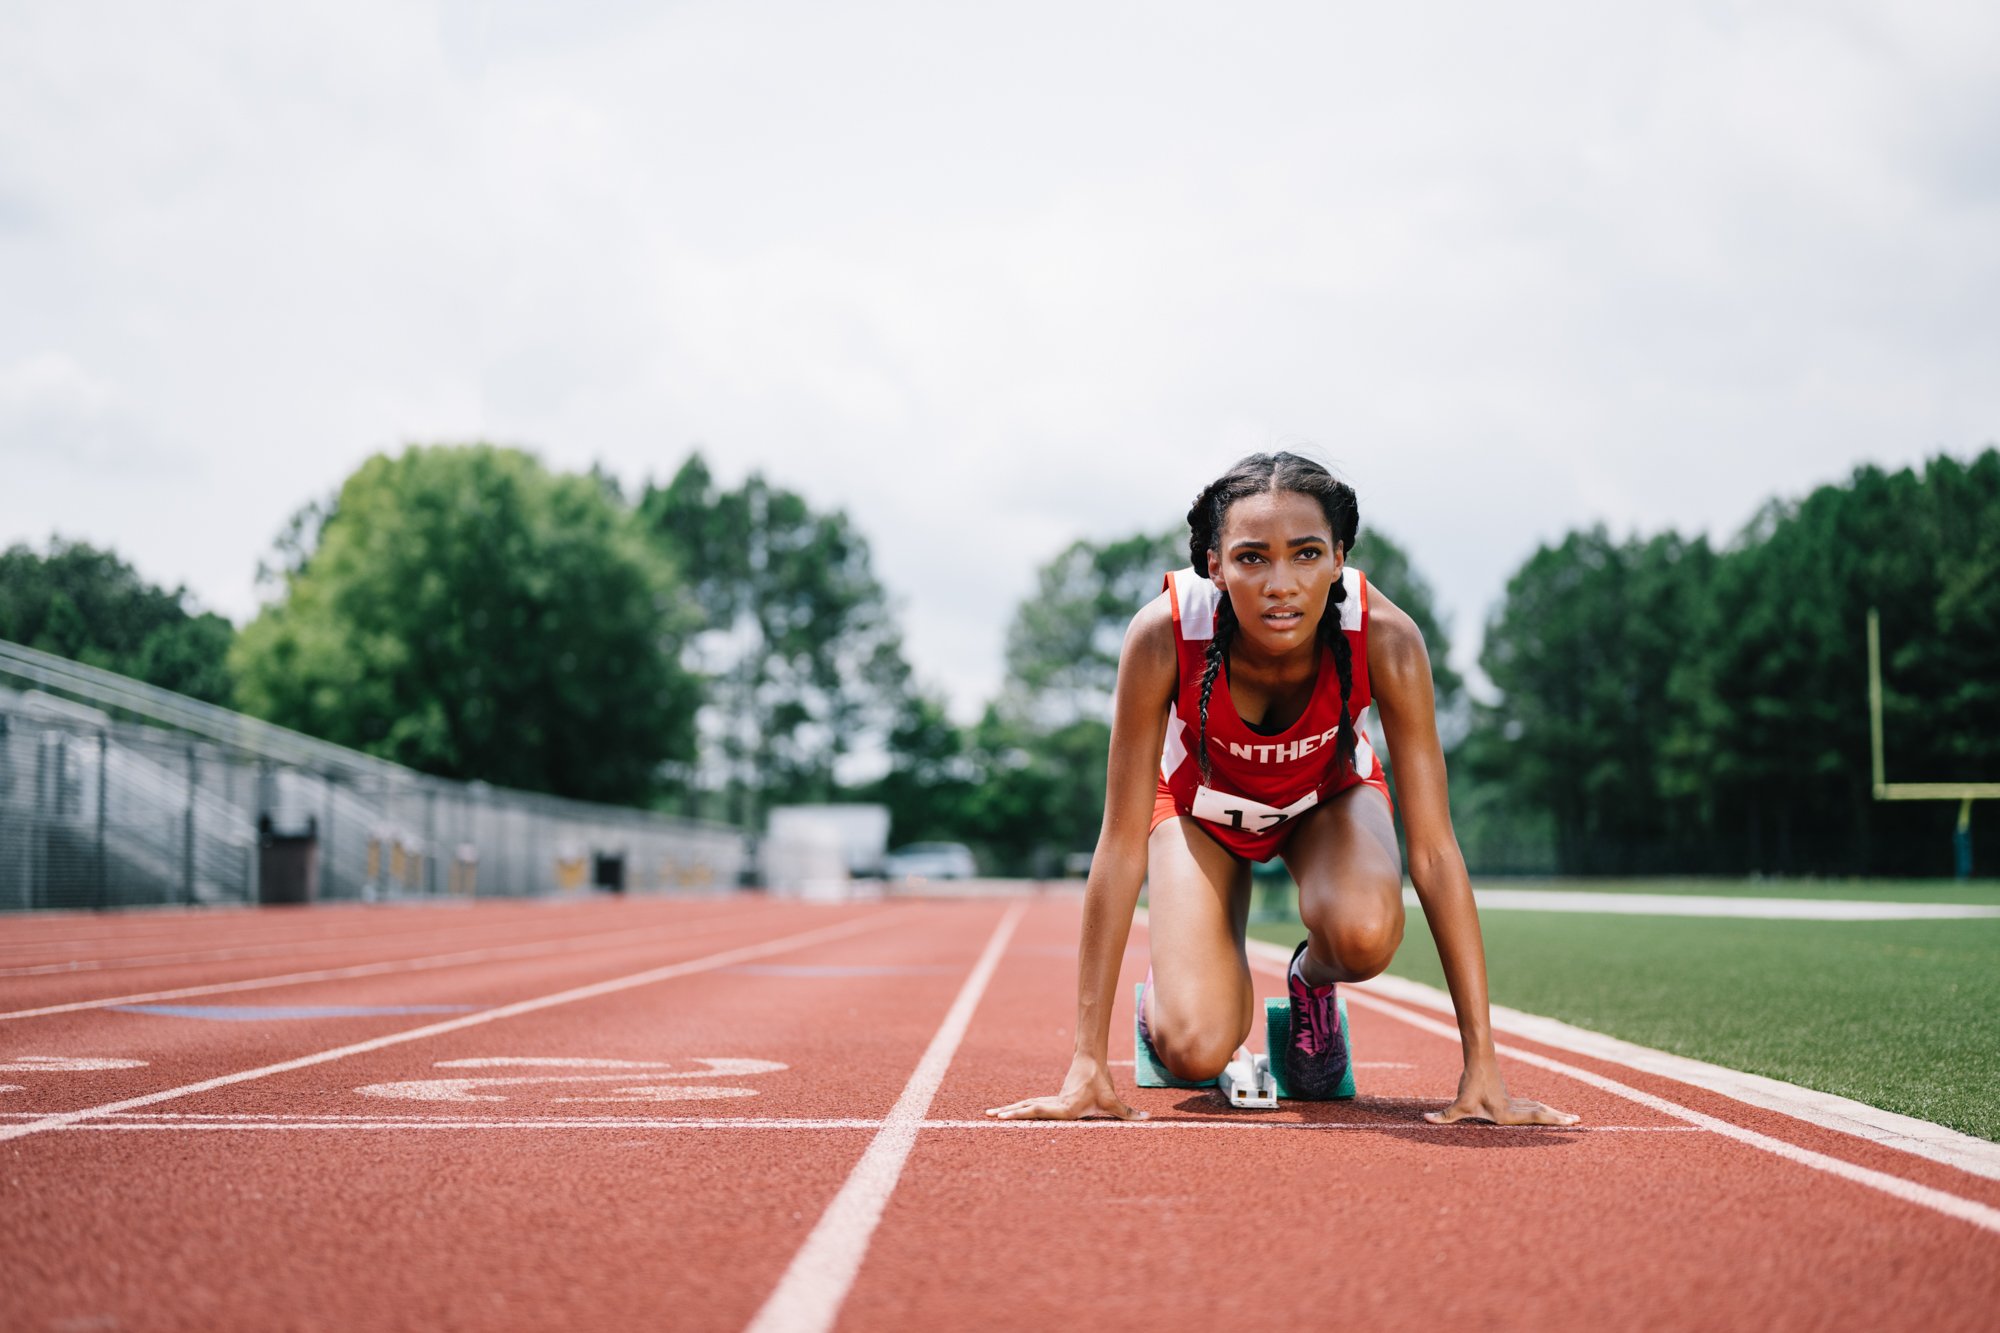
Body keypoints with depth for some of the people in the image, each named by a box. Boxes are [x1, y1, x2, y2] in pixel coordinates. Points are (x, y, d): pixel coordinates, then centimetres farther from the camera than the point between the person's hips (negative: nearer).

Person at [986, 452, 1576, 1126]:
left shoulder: (1384, 637, -34)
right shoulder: (1164, 635, -36)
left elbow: (1433, 849, -29)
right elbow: (1120, 846, -31)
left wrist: (1482, 1067, -31)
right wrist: (1088, 1063, -32)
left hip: (1329, 793, 1)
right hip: (1202, 800, -1)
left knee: (1366, 932, -34)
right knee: (1196, 1050, -21)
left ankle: (1312, 982, 4)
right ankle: (1164, 995, 17)